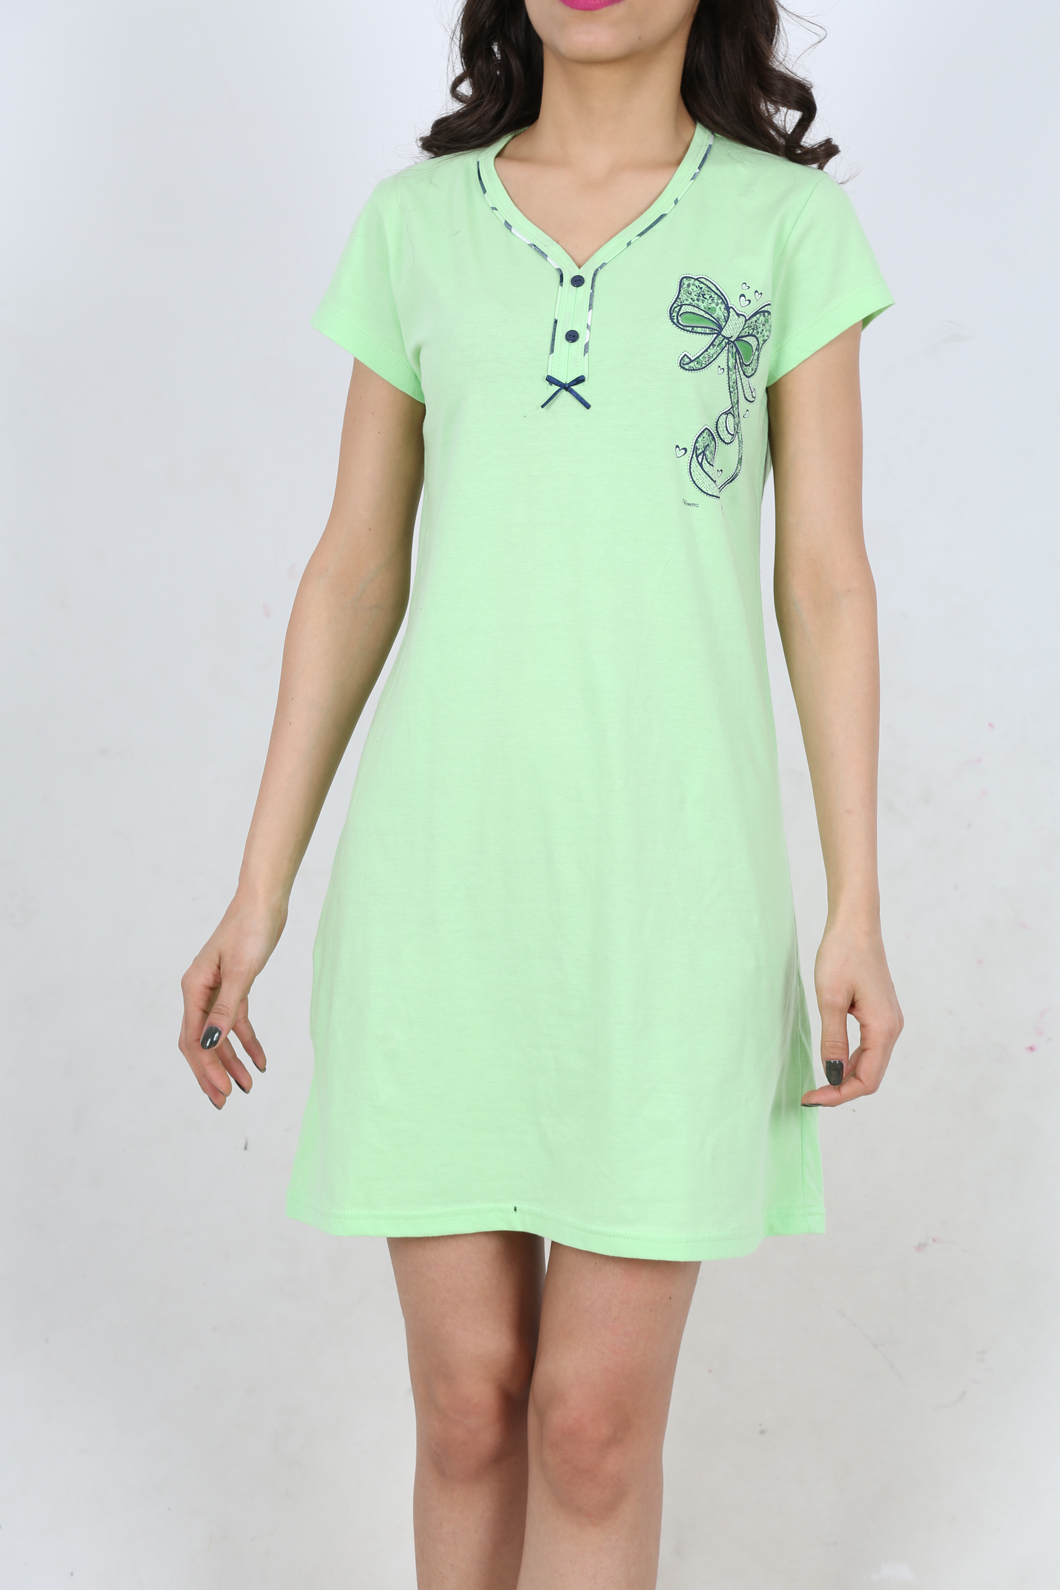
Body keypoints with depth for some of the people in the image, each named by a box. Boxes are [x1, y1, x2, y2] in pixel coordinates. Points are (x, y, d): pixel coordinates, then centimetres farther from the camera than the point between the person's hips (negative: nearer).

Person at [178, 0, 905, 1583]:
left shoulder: (789, 220, 5)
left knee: (595, 1420, 0)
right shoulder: (416, 223, 9)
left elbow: (825, 579, 2)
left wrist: (858, 912, -4)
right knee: (470, 1402, 6)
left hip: (672, 862, -1)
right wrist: (262, 892, 5)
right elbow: (356, 572, 9)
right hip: (445, 858, 2)